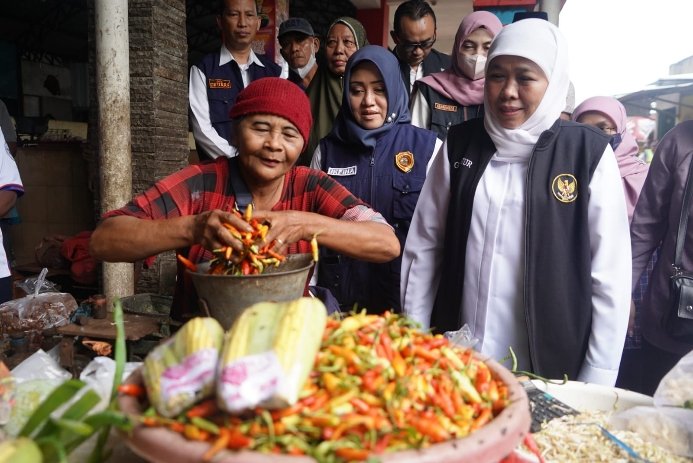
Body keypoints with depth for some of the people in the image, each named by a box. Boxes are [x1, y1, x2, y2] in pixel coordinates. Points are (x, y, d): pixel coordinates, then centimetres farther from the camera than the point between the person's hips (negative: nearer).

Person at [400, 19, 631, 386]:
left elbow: (610, 277, -6)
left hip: (549, 370, -2)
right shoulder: (460, 144, -1)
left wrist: (596, 389, -6)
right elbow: (423, 245, 3)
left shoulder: (589, 153, -7)